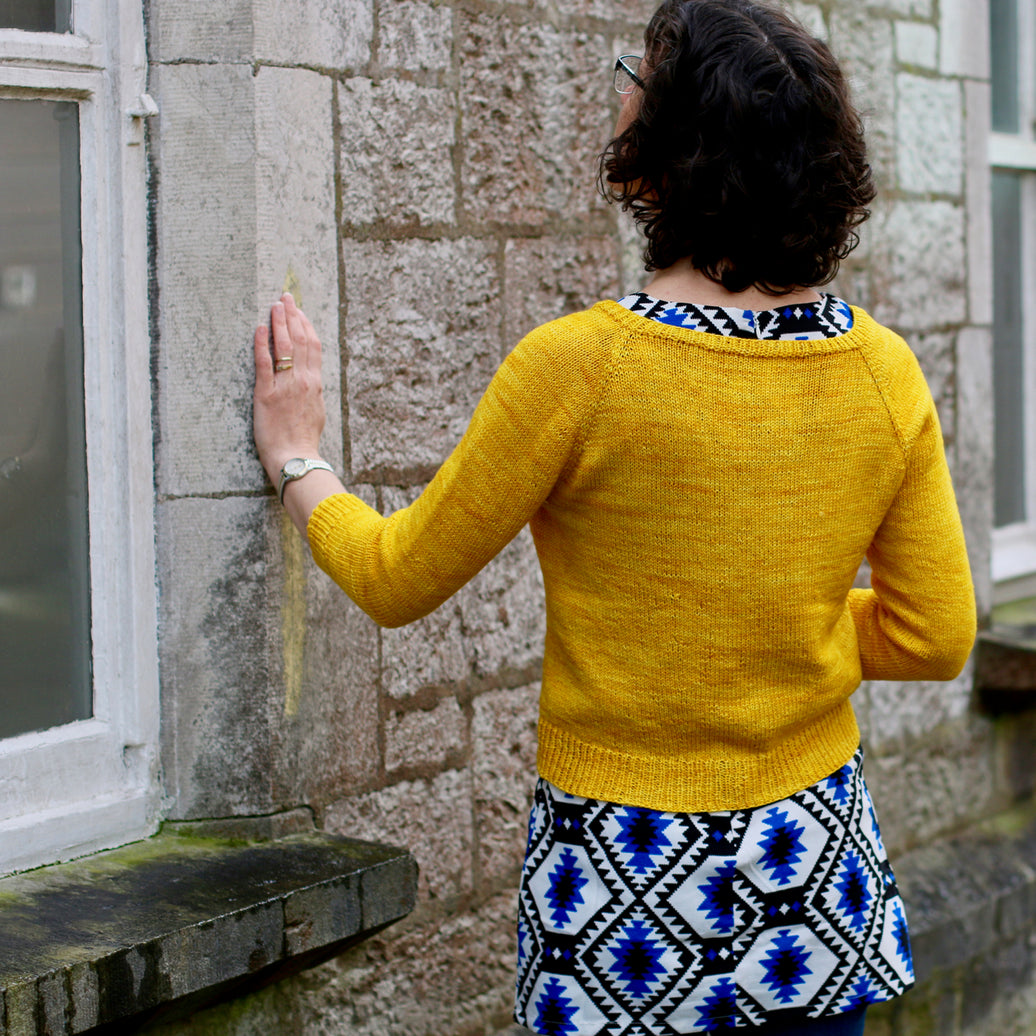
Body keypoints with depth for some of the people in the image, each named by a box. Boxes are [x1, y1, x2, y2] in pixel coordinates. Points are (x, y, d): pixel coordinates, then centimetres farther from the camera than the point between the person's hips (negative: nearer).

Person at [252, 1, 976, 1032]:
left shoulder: (577, 365, -19)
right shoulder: (883, 369, -7)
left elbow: (396, 580, -6)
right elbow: (933, 636, 0)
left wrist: (297, 462, 11)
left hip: (632, 889, -4)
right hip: (818, 866, 4)